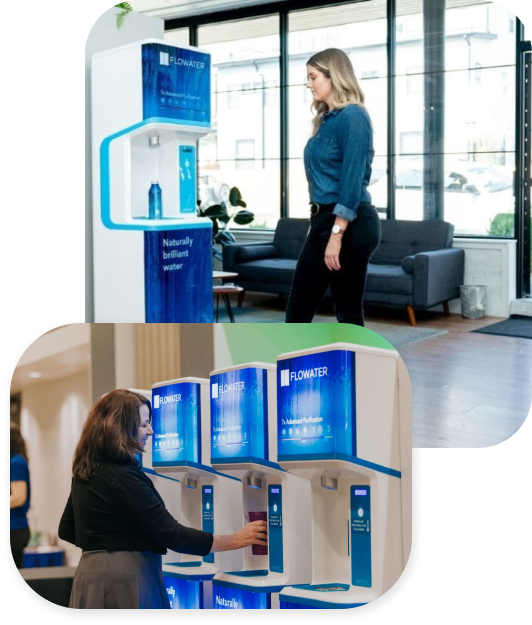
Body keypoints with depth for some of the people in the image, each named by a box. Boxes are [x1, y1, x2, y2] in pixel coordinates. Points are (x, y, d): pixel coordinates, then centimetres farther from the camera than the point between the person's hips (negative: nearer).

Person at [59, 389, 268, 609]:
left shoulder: (85, 473, 8)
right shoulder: (123, 477, -20)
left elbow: (67, 530, 19)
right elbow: (172, 535, -19)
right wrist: (233, 541, -11)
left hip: (91, 572, 9)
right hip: (124, 580, -9)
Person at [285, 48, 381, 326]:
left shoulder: (352, 116, -12)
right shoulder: (327, 119, 16)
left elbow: (353, 179, -19)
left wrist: (337, 234, -22)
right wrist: (318, 226, 17)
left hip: (349, 225, -10)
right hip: (324, 220, 10)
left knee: (348, 311, -1)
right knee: (298, 309, 10)